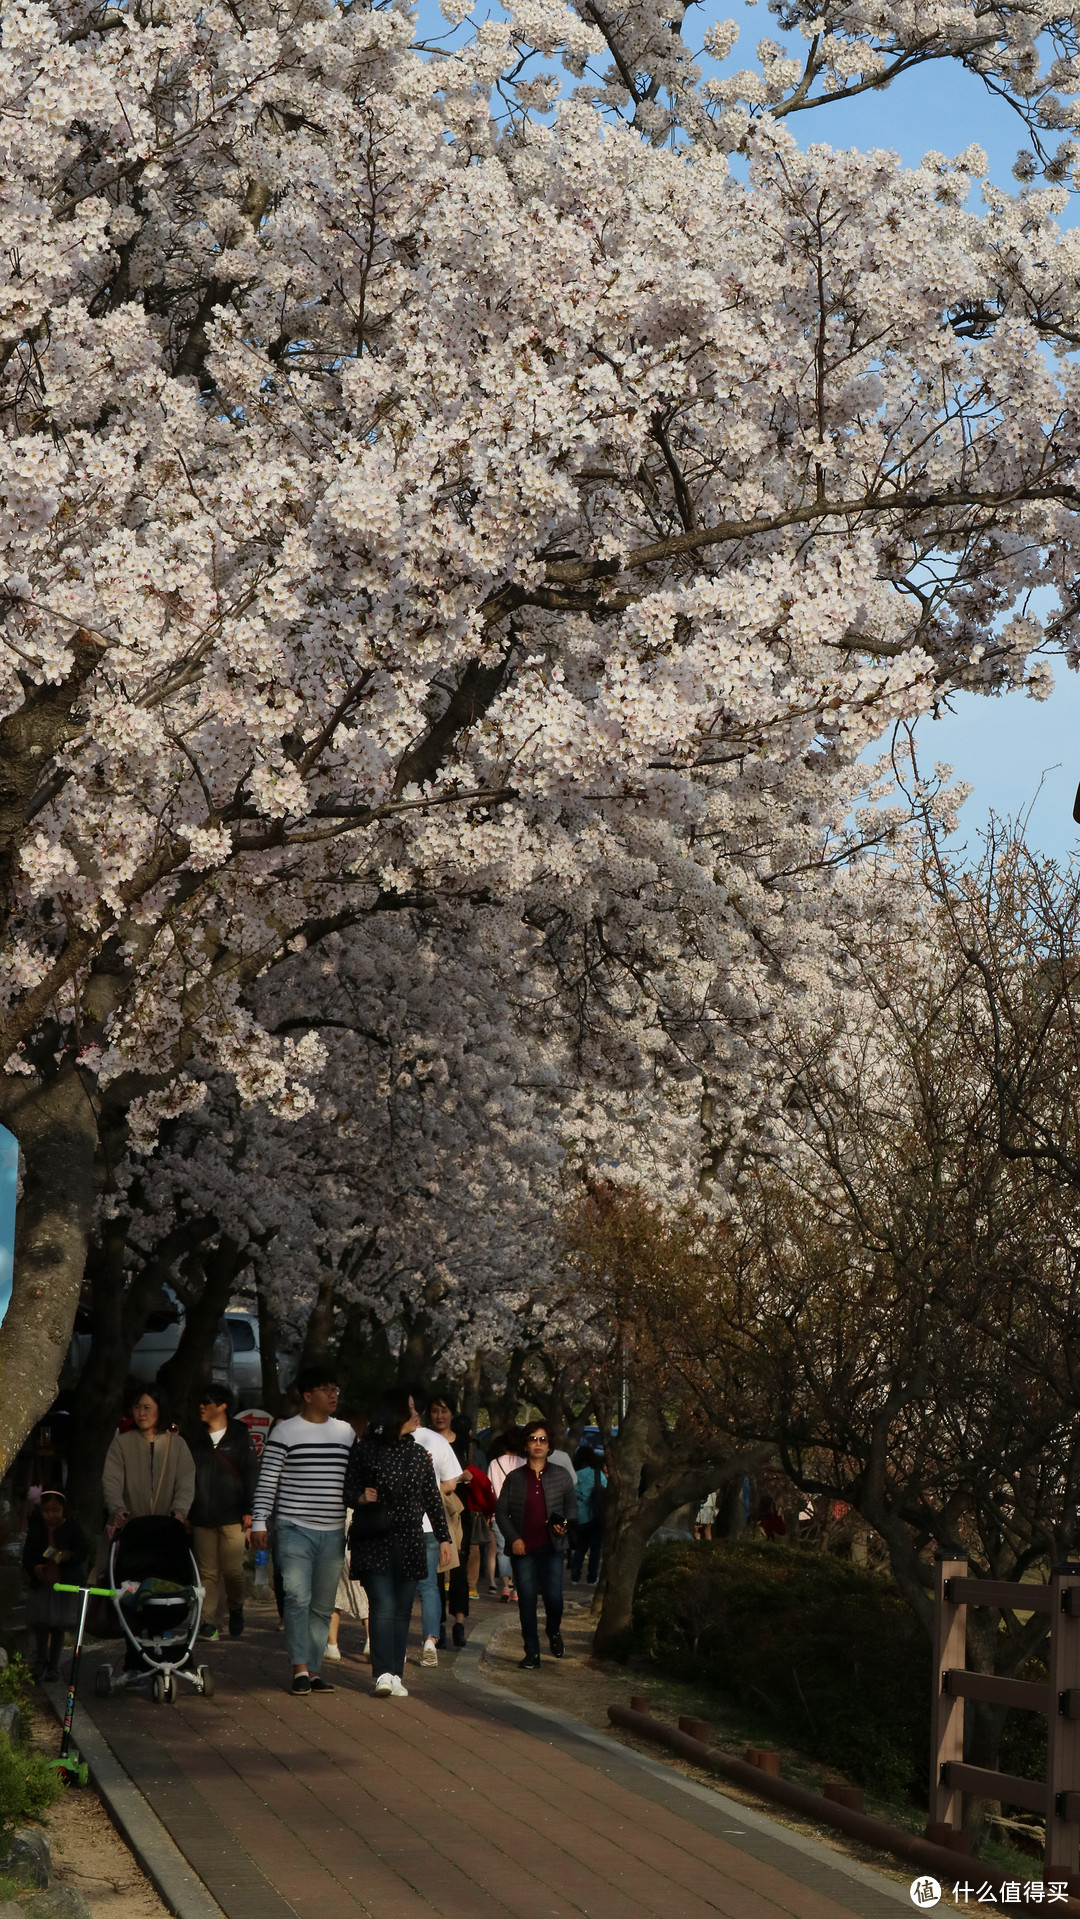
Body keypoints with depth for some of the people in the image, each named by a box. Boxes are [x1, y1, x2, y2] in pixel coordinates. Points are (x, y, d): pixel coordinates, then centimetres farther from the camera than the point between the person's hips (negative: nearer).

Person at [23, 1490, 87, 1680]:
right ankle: (41, 1659, 26)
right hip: (41, 1584, 2)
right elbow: (27, 1555, 5)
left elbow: (82, 1553, -5)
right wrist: (33, 1568, -16)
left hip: (65, 1586, -2)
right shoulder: (36, 1529, 4)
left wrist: (68, 1556, -27)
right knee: (39, 1623, 2)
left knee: (58, 1627, 4)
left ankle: (53, 1665, 18)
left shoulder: (73, 1528, -2)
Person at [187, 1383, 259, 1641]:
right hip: (202, 1517, 3)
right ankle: (208, 1621, 3)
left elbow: (251, 1475, 0)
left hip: (232, 1516, -3)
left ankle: (236, 1610, 19)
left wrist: (249, 1511, -7)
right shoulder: (196, 1439, 14)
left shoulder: (241, 1437, 4)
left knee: (233, 1569, -5)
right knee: (207, 1572, -1)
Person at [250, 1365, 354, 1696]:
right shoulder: (285, 1432, -2)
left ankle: (314, 1669, 13)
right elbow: (267, 1481, -2)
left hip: (333, 1532, 4)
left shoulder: (346, 1432, 12)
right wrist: (260, 1522, -8)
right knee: (298, 1597, -14)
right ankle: (301, 1667, -8)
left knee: (323, 1605, 6)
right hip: (295, 1529, -4)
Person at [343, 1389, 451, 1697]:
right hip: (374, 1542, -4)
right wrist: (360, 1497, -18)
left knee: (402, 1610, 5)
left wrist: (444, 1537, 13)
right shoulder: (366, 1450, -1)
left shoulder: (419, 1454, 11)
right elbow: (349, 1489, 4)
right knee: (383, 1606, -14)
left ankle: (395, 1675, 11)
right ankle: (383, 1674, -16)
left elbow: (432, 1498, 15)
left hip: (410, 1543, 4)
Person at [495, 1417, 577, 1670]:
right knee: (526, 1600, 1)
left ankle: (554, 1633, 23)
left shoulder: (561, 1475, 8)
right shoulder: (514, 1478, 8)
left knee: (553, 1596, -9)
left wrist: (565, 1524, -7)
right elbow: (501, 1511, 9)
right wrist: (513, 1538, -4)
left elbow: (572, 1506, 13)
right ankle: (532, 1652, 10)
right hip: (523, 1548, 1)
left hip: (551, 1547, -1)